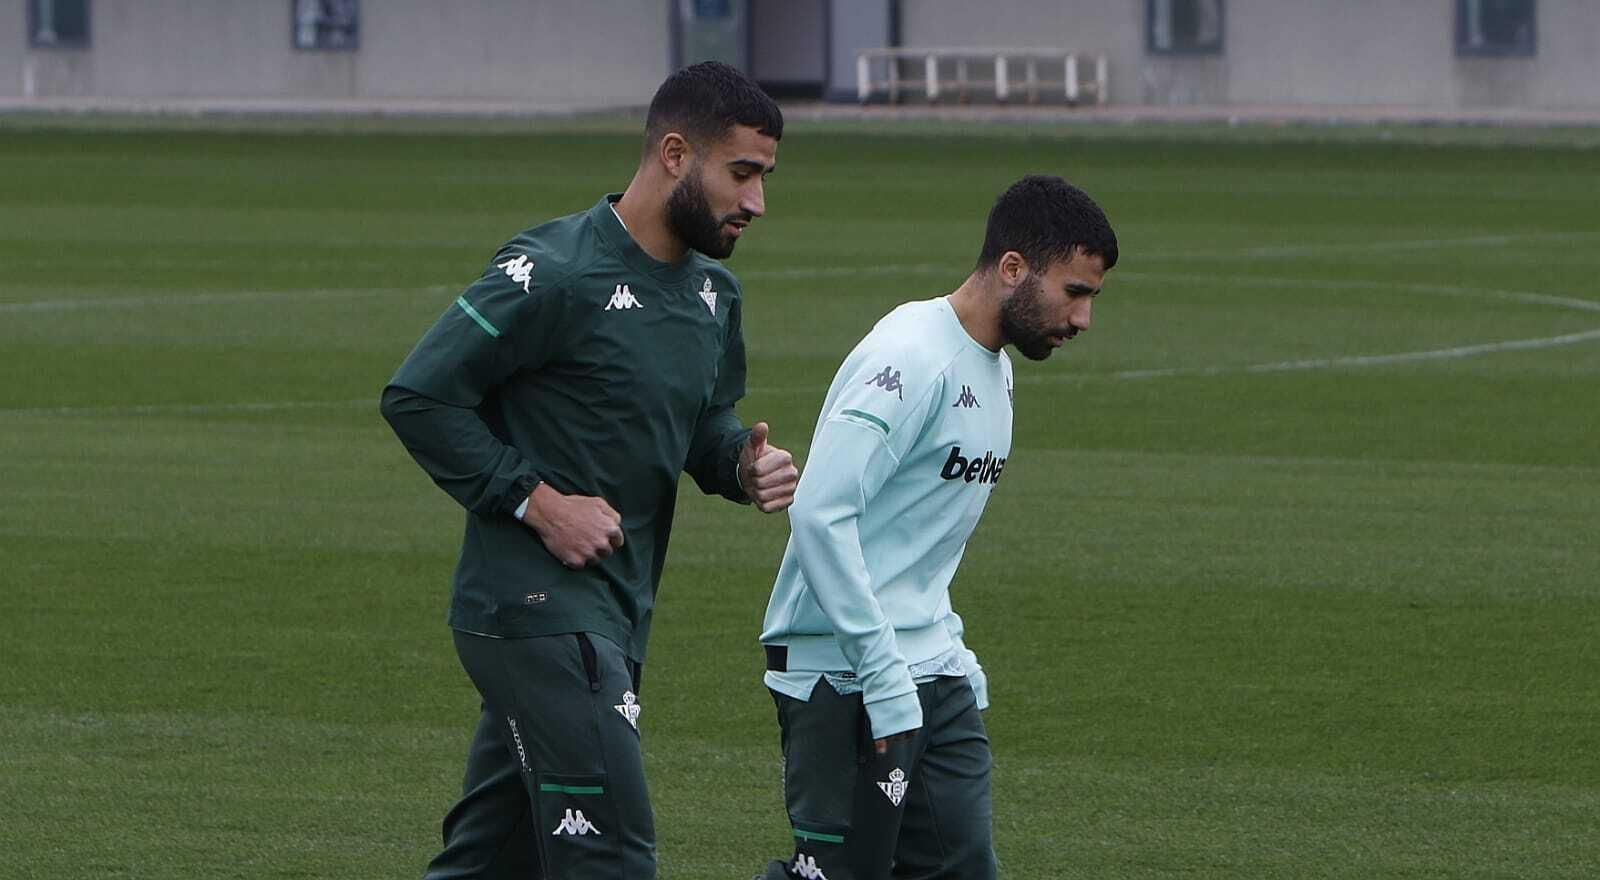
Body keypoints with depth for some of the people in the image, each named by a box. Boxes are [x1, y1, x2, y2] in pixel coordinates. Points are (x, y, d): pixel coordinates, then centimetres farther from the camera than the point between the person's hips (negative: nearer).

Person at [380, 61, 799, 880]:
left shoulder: (712, 290, 12)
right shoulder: (556, 274, -15)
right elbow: (417, 396, -14)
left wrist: (744, 464, 3)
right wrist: (538, 500, -17)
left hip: (614, 618, 9)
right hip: (535, 605, -9)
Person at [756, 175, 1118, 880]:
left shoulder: (993, 369, 16)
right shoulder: (910, 359, -16)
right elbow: (821, 512, -24)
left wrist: (949, 652, 14)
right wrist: (885, 677, -25)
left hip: (934, 675, 10)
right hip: (845, 680, -10)